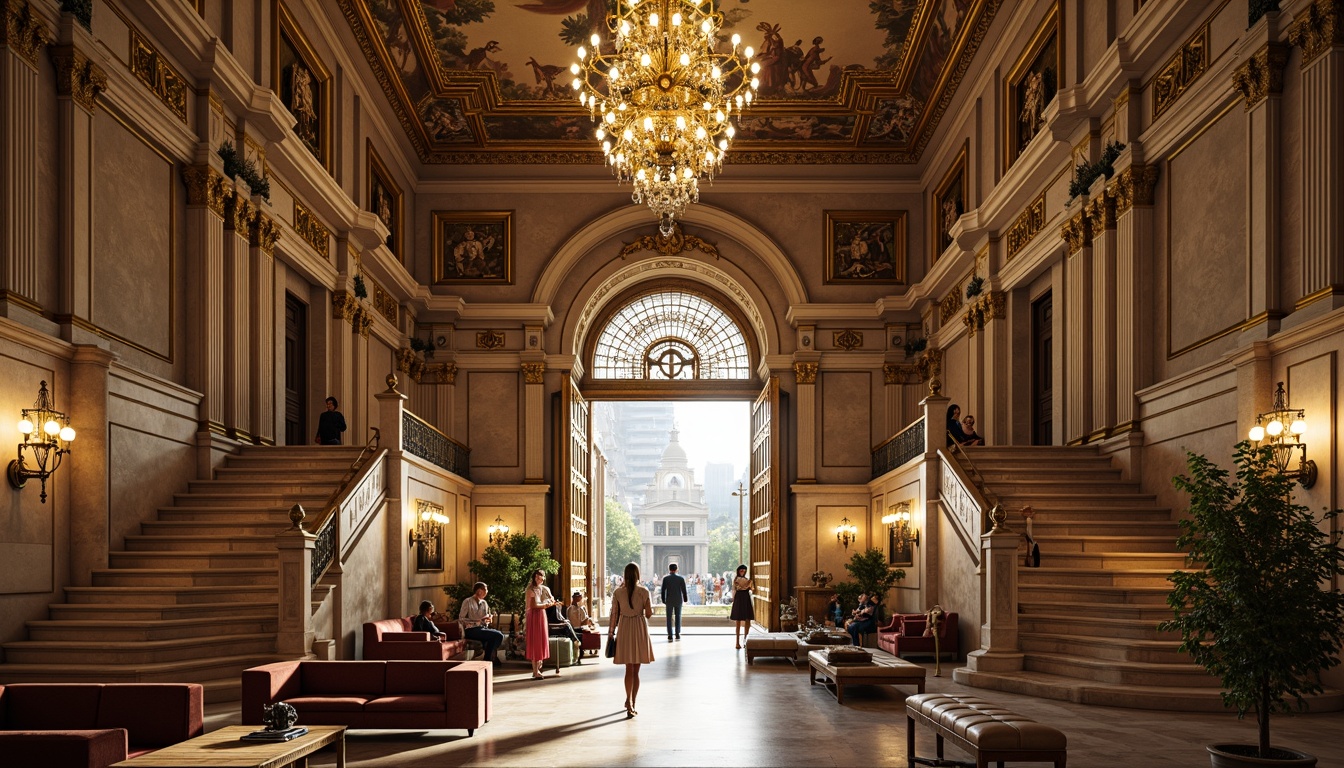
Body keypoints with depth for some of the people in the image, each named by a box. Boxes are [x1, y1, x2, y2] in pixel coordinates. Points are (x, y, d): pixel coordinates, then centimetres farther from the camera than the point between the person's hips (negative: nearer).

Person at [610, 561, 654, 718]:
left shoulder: (618, 593, -5)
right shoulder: (644, 592, -8)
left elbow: (614, 615, -3)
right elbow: (649, 614, -6)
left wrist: (611, 632, 6)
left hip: (624, 630, 1)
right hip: (639, 629, -1)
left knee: (629, 668, 6)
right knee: (636, 670, 11)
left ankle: (629, 701, -11)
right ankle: (632, 703, 15)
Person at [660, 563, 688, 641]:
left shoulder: (665, 578, -5)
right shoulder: (681, 578, -3)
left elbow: (663, 590, -5)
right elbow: (684, 590, -2)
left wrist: (663, 600, 4)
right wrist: (685, 599, 9)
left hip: (669, 601, -1)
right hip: (678, 600, 1)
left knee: (669, 618, 5)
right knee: (678, 616, 11)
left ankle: (670, 635, 1)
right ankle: (678, 634, 10)